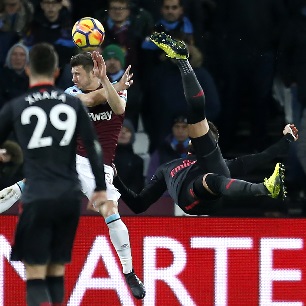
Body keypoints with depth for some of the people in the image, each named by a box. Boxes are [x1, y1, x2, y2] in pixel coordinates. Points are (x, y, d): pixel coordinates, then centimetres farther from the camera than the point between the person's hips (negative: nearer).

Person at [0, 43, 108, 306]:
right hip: (70, 197, 3)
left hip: (37, 199, -3)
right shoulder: (73, 104, 7)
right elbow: (94, 146, 6)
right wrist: (101, 188, 15)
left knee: (35, 277, -5)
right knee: (56, 272, 14)